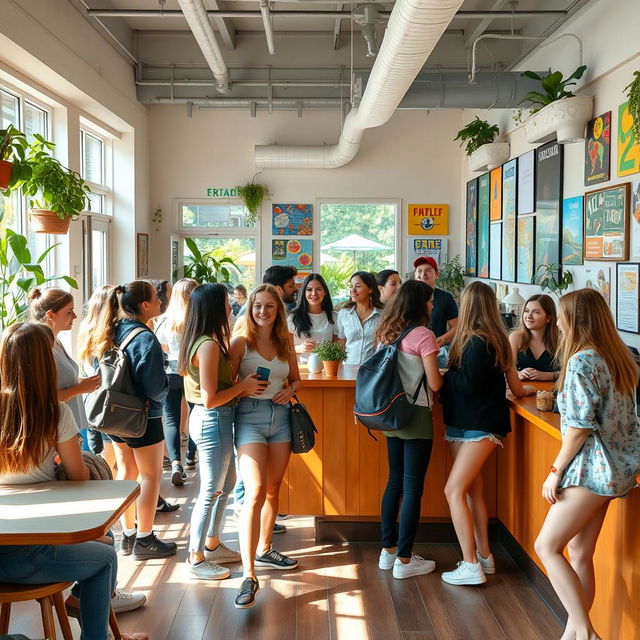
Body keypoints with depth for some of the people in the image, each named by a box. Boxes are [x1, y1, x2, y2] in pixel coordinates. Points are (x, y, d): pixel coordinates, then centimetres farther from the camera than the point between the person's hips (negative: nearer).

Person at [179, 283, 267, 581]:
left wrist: (242, 386, 3)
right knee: (211, 491, 3)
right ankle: (196, 559, 18)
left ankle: (212, 545, 36)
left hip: (212, 420, 10)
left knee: (226, 484, 22)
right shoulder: (210, 345, -23)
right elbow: (210, 399, -25)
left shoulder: (201, 342, 7)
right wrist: (243, 385, -14)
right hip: (213, 421, -10)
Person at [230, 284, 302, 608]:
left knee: (273, 489, 14)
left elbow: (295, 378, 19)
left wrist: (290, 389, -2)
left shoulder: (285, 343, 9)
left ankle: (264, 550, 33)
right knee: (255, 491, -16)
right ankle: (248, 575, -16)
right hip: (250, 417, -5)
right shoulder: (240, 342, -4)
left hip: (281, 416, 5)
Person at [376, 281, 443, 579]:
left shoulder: (387, 333, 7)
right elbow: (434, 383, -14)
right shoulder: (423, 334, -14)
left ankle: (388, 550, 24)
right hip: (416, 416, -7)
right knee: (413, 487, 0)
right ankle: (404, 560, 7)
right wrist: (445, 373, 6)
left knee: (395, 482, 16)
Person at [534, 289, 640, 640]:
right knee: (579, 553, 13)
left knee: (547, 546, -2)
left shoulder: (582, 361, -17)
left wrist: (555, 471, -11)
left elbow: (580, 427, -20)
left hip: (593, 468, -9)